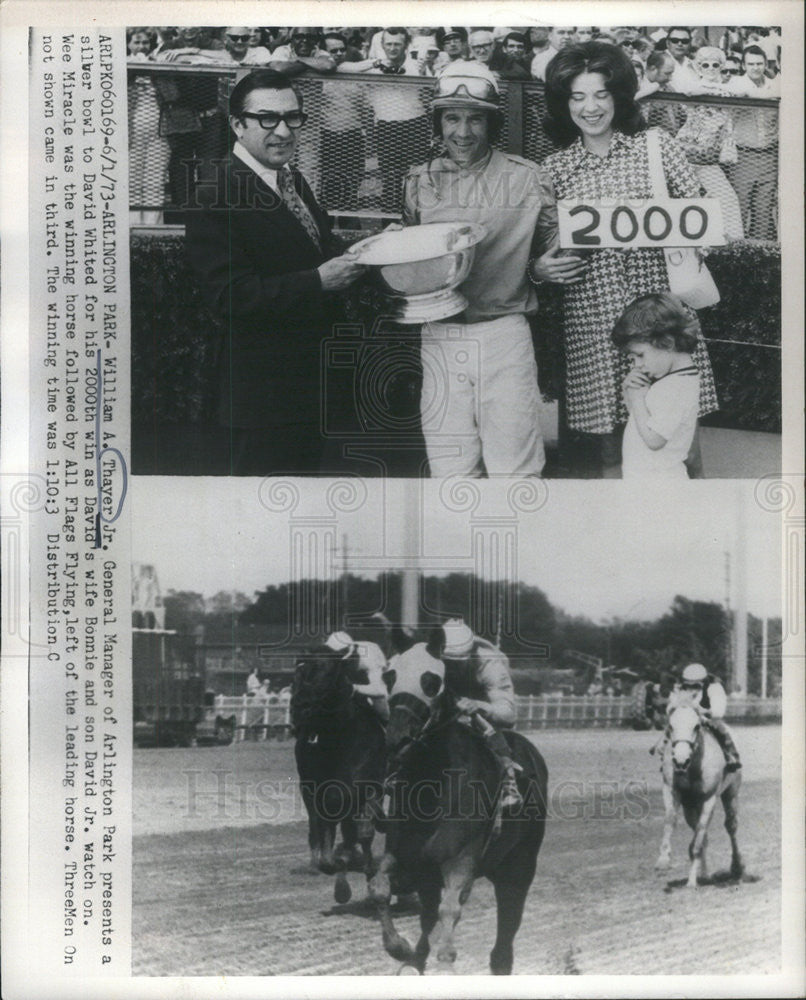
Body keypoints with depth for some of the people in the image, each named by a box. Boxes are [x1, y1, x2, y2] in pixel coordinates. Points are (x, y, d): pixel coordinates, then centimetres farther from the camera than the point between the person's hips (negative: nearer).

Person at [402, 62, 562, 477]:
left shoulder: (526, 178, 1)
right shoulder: (418, 182, 7)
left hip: (504, 334, -2)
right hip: (439, 337, 2)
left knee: (514, 468, -1)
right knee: (451, 471, 5)